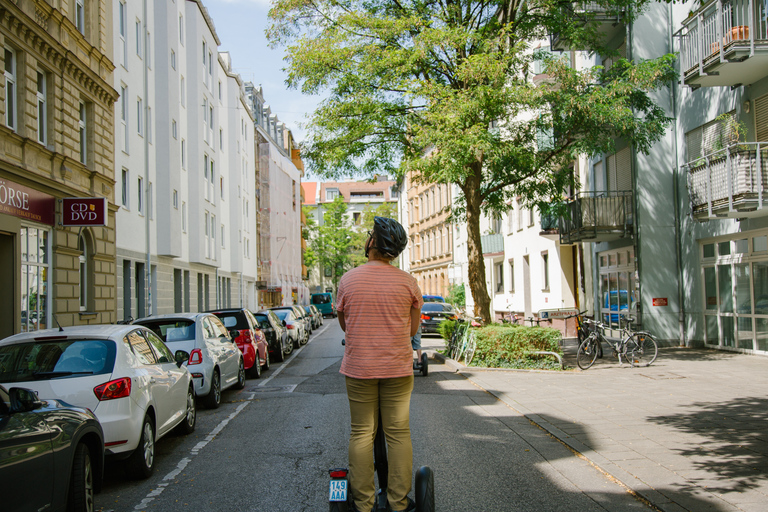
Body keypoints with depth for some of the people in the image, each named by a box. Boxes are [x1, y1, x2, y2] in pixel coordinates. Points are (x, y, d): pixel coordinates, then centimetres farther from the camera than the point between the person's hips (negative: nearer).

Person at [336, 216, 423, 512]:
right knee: (398, 434, 7)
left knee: (361, 434, 8)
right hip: (398, 368, 0)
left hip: (358, 368, 0)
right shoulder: (407, 282, -3)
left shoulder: (348, 280, -3)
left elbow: (344, 324, 10)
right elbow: (413, 329, 6)